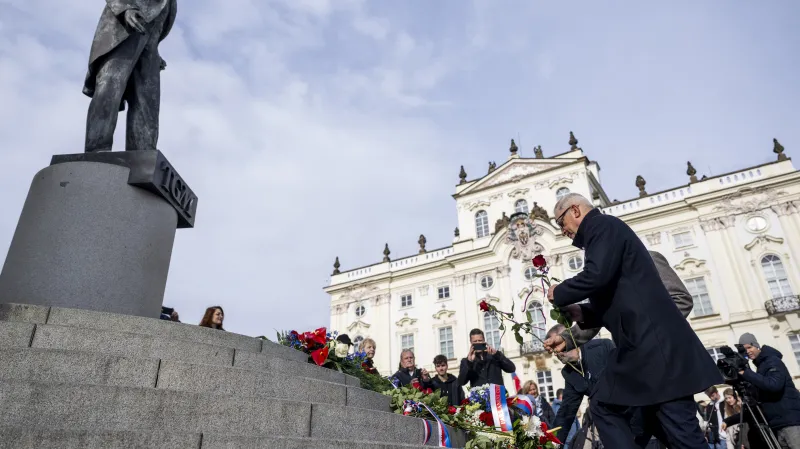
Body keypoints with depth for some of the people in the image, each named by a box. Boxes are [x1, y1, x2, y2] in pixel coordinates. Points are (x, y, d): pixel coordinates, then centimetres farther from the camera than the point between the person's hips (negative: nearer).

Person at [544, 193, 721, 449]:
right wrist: (582, 313, 12)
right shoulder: (604, 230, 24)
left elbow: (597, 276, -23)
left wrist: (559, 294, -7)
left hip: (652, 341, -10)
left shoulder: (602, 225, -5)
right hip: (644, 342, 10)